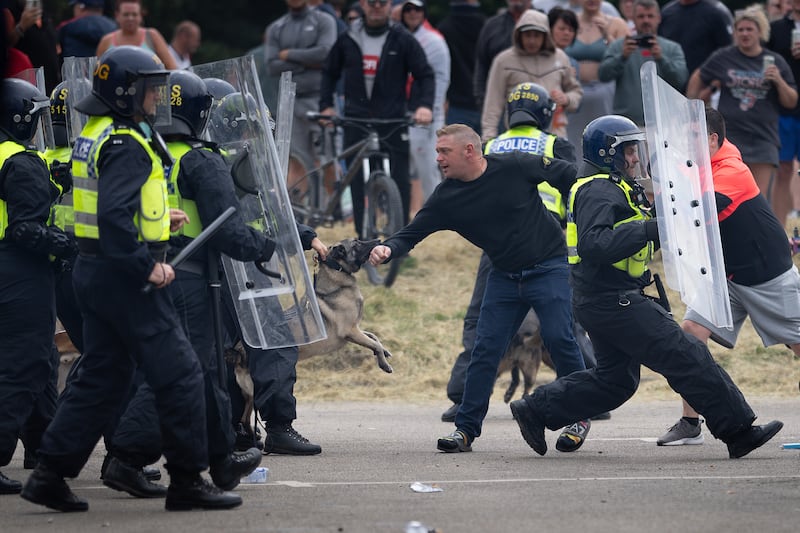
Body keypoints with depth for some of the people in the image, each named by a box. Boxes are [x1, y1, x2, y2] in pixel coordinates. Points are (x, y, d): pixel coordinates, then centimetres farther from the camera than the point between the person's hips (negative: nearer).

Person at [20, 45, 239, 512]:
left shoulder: (94, 136, 13)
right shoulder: (126, 145, -18)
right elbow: (114, 216, -28)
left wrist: (157, 219, 15)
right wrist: (148, 266, -22)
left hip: (96, 274, 10)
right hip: (126, 279, -10)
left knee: (102, 377, 14)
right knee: (180, 373, -2)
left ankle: (50, 474, 12)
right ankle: (188, 481, 2)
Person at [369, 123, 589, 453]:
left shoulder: (515, 167, -15)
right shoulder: (446, 198, -5)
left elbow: (567, 176, -3)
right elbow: (412, 234, -7)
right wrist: (387, 249, -28)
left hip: (549, 268, -4)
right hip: (504, 276, 4)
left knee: (558, 338, -13)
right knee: (486, 348, -3)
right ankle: (465, 429, 1)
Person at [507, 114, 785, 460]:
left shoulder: (610, 188, 19)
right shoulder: (600, 191, -16)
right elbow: (594, 246, -30)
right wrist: (649, 230, -33)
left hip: (603, 302, 11)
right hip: (614, 301, -11)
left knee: (615, 380, 17)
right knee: (687, 357, -9)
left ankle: (536, 409, 20)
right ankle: (738, 431, -7)